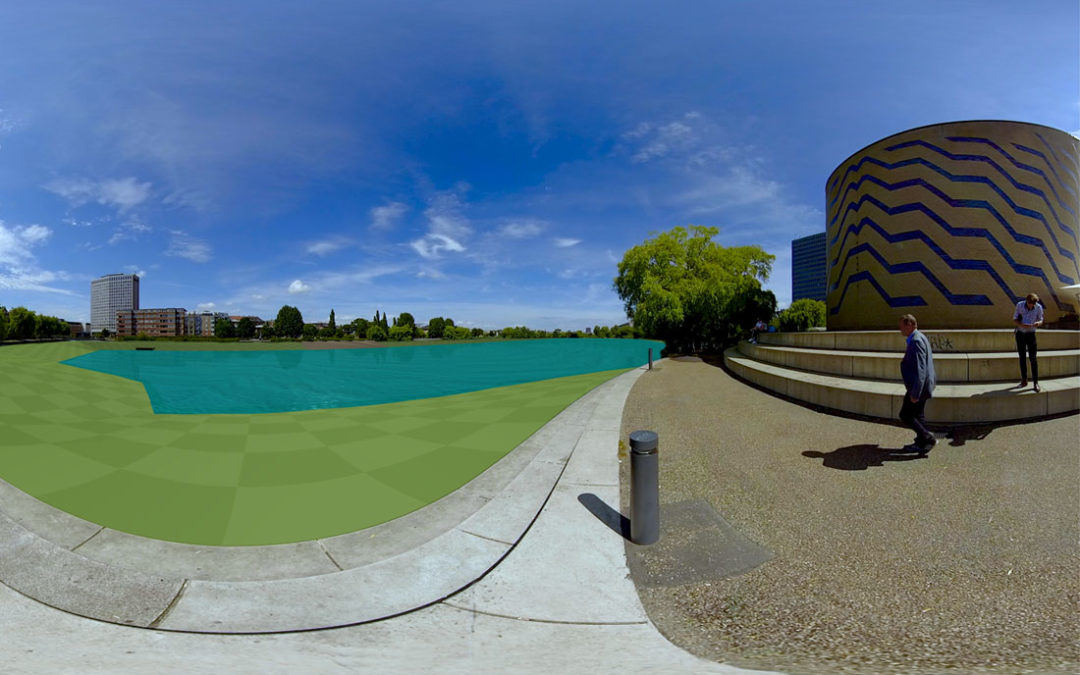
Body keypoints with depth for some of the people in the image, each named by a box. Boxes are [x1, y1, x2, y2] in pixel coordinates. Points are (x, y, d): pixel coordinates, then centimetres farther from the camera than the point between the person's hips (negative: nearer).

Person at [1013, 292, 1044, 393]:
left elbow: (1041, 320, 0)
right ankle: (1024, 380, 15)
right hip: (1020, 334, 1)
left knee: (1033, 358, -6)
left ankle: (1036, 382, -2)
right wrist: (1021, 325, -23)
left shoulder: (1039, 307, -9)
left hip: (1031, 334, -1)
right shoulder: (1020, 305, -9)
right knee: (1022, 358, 6)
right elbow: (1014, 319, -2)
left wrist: (1038, 323, -24)